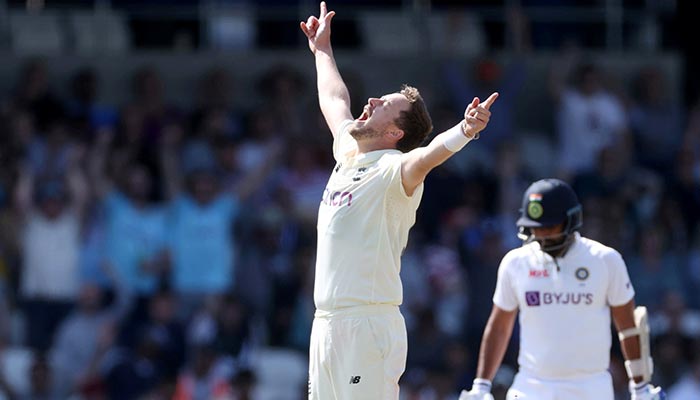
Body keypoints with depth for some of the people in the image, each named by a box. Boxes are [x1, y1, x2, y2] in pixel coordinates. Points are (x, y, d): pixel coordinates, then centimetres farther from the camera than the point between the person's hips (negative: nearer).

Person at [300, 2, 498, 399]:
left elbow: (426, 156, -32)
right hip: (327, 323, 9)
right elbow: (334, 101, 34)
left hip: (368, 327, -9)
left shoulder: (395, 171, -9)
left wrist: (465, 131, -52)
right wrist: (322, 50, 48)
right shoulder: (348, 155, 15)